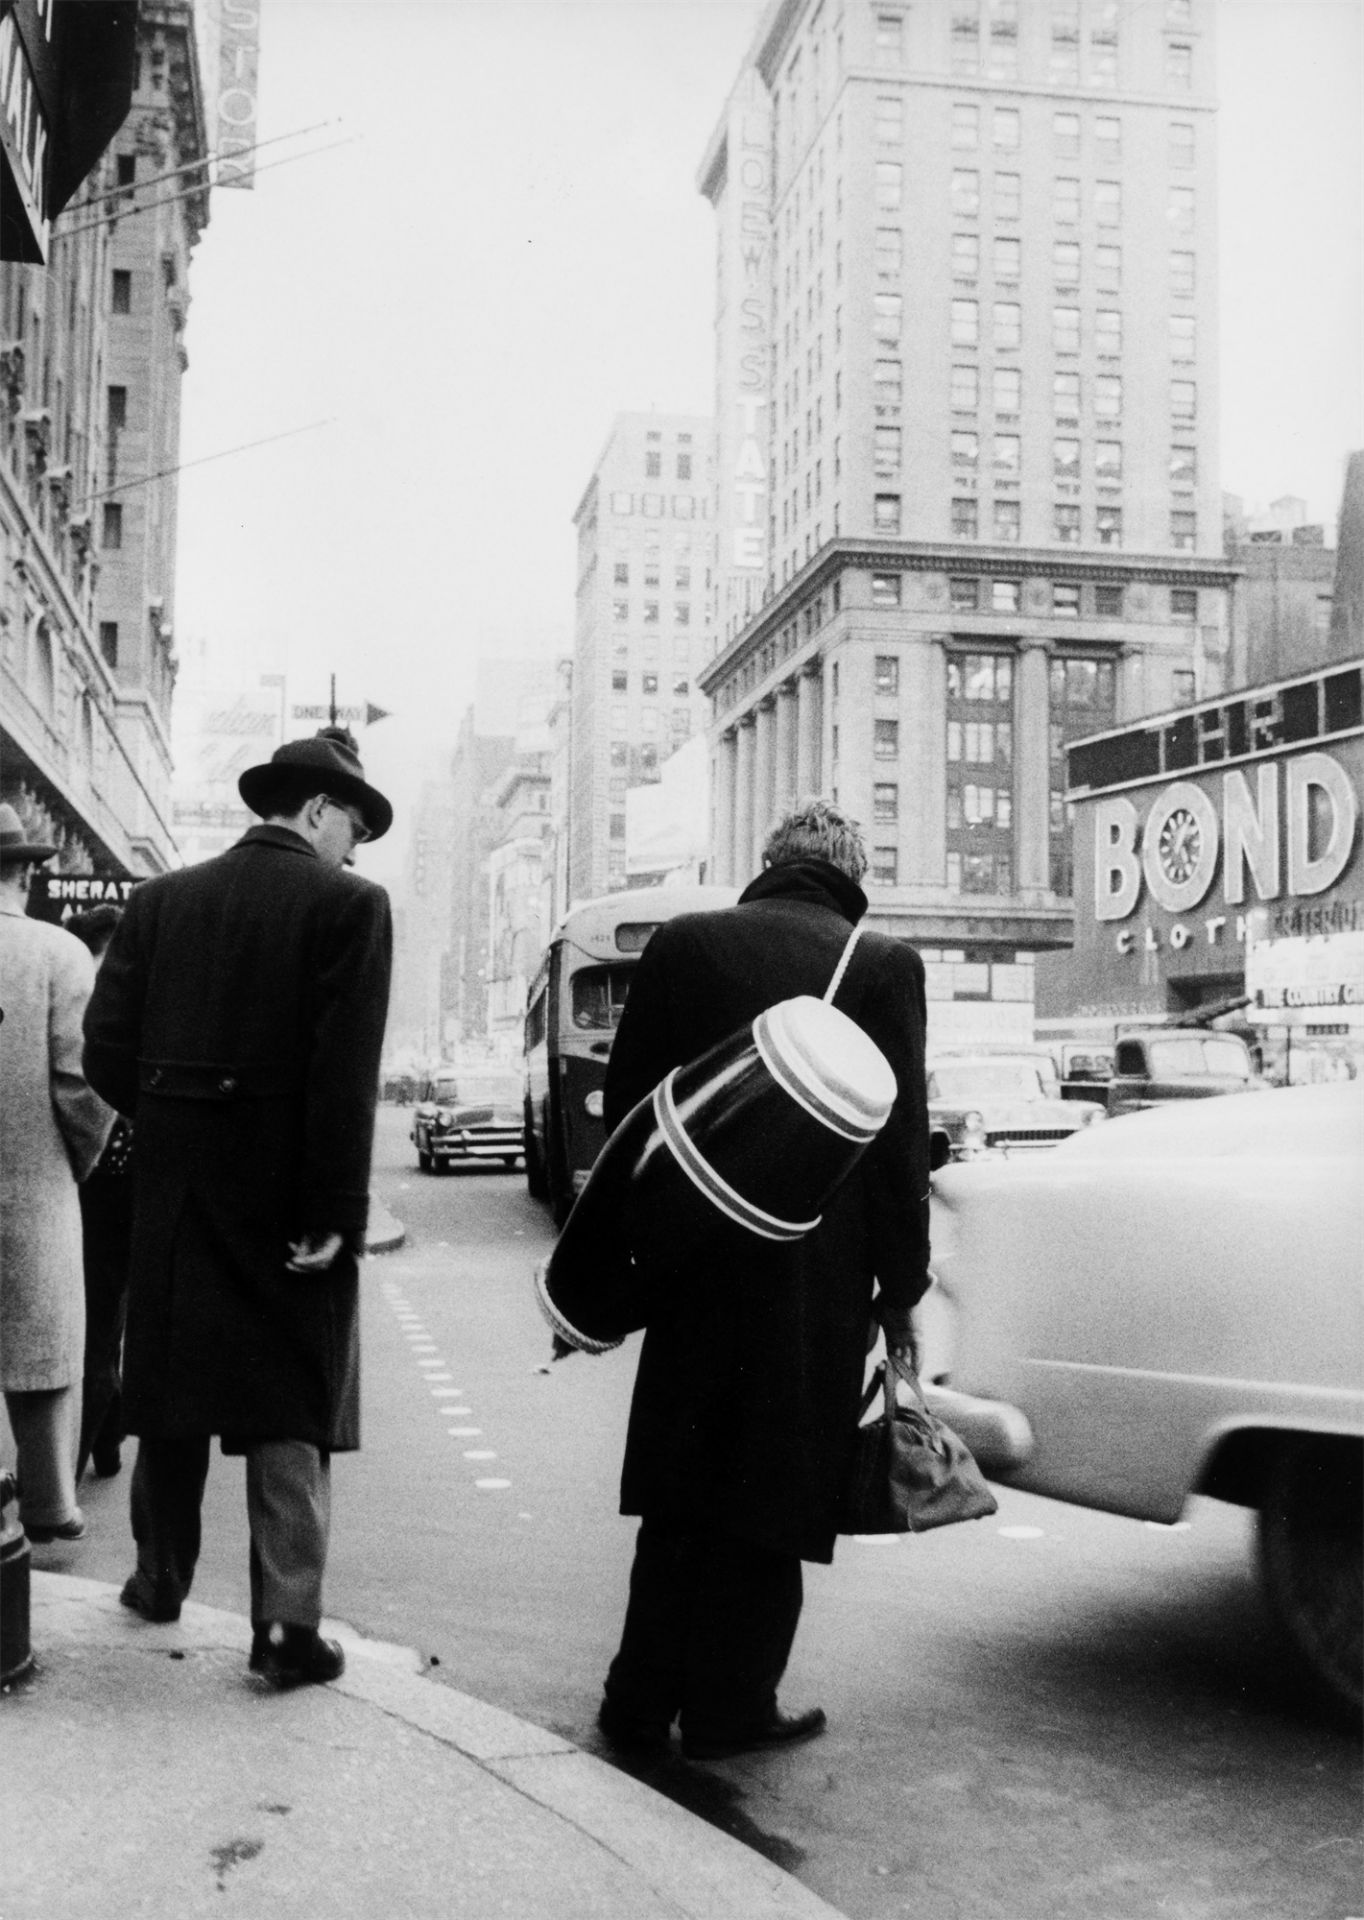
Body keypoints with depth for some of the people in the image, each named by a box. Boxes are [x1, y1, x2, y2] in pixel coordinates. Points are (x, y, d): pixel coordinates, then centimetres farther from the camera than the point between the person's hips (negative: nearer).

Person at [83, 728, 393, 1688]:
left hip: (175, 1191, 4)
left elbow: (107, 1050, -1)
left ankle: (161, 1578, 34)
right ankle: (288, 1627, 6)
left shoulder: (161, 899, 4)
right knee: (291, 1413, 5)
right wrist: (337, 1213, -15)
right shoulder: (348, 904, -10)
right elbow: (347, 1076, -18)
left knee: (173, 1392, 19)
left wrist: (173, 1121, 14)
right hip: (287, 1200, -4)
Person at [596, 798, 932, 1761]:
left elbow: (624, 1104, 3)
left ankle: (643, 1699, 20)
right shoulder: (884, 966, -5)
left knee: (681, 1496, 15)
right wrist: (901, 1287, 2)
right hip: (820, 1275, -2)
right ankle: (728, 1708, 16)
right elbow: (902, 1139, -5)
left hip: (694, 1265, 3)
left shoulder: (681, 946, 1)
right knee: (769, 1501, 9)